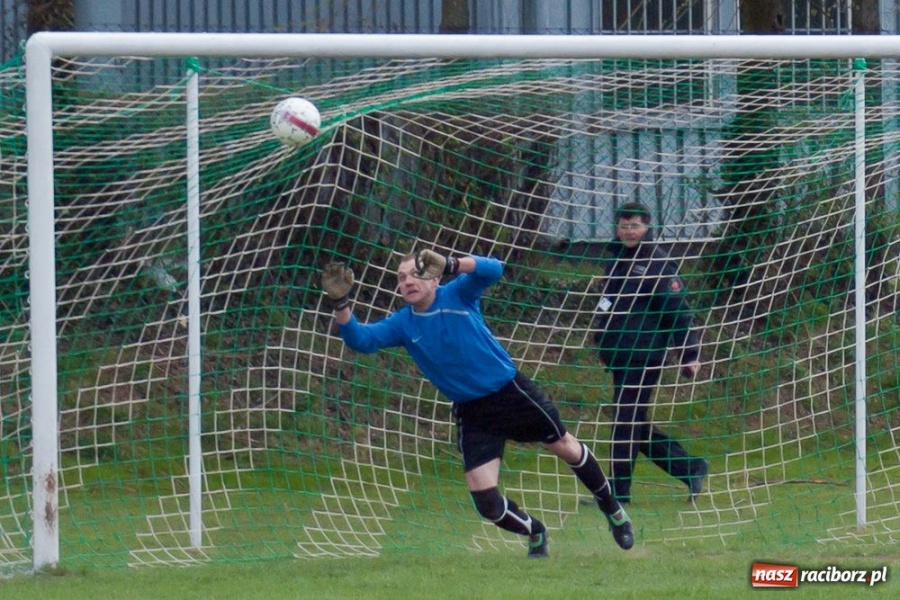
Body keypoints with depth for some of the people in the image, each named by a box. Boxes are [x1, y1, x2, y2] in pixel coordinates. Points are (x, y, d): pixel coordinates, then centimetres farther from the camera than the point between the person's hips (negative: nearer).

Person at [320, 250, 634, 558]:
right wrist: (340, 302, -30)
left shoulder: (457, 295, -11)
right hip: (471, 414, 2)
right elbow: (359, 338, -14)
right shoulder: (402, 325, -3)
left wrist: (450, 264, -44)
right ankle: (534, 533, 24)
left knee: (567, 448, 13)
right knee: (487, 502, -6)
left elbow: (493, 270, -28)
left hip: (511, 392, -2)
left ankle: (612, 509, 38)